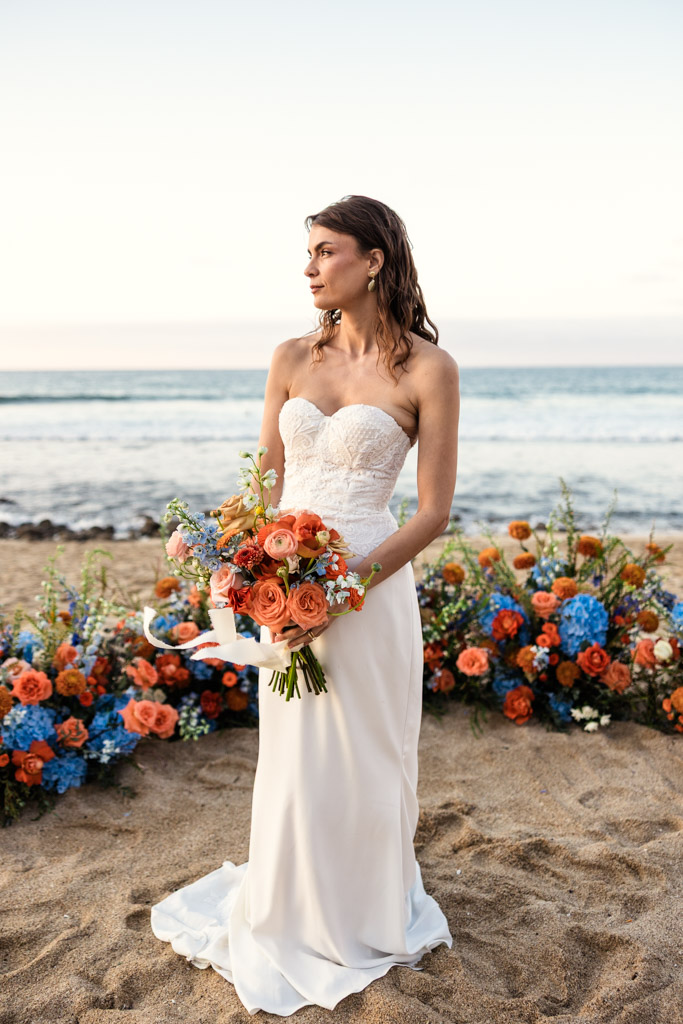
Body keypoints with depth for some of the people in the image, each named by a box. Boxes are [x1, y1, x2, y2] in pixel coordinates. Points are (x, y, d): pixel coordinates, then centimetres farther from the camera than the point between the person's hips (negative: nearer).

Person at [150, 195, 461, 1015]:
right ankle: (292, 916, 41)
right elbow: (268, 482, 9)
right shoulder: (292, 358, 6)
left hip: (370, 584, -4)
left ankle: (365, 919, 37)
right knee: (293, 755, 17)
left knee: (364, 758, 11)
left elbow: (433, 513, -9)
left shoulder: (427, 369, -7)